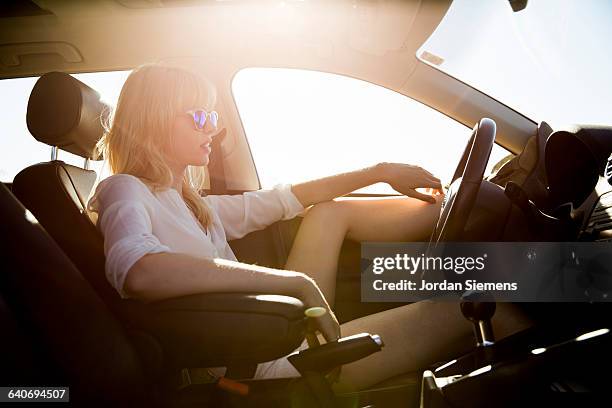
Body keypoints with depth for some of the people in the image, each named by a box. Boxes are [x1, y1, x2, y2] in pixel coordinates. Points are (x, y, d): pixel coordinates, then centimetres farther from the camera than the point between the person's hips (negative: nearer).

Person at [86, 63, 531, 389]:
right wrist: (296, 282, -34)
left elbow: (286, 198, 19)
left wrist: (382, 171, 15)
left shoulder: (193, 203, 15)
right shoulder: (124, 192, -10)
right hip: (266, 366, -9)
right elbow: (140, 274, -33)